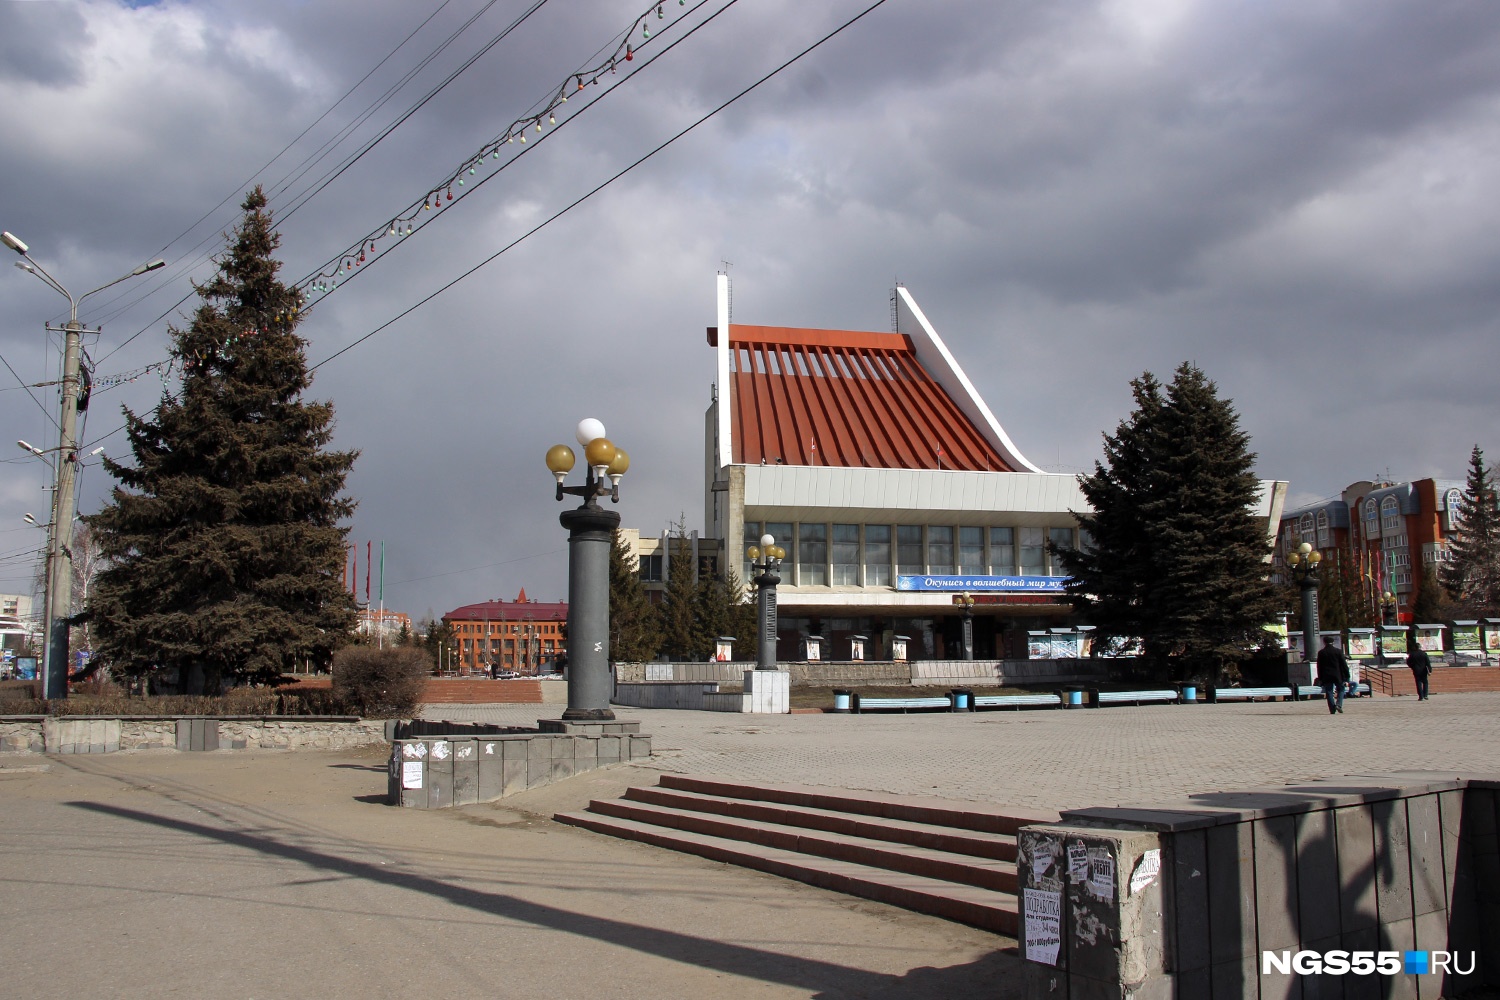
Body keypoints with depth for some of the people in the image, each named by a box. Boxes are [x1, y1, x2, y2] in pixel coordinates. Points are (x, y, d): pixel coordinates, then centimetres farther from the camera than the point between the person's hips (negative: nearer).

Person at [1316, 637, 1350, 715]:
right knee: (1341, 689, 15)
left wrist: (1320, 678, 7)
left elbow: (1319, 666, 2)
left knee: (1329, 692, 5)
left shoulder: (1321, 653, -1)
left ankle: (1332, 710, 0)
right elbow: (1344, 665, -2)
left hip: (1326, 676, 1)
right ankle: (1339, 704, -7)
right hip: (1337, 675, -1)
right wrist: (1346, 677, 3)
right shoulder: (1338, 651, -3)